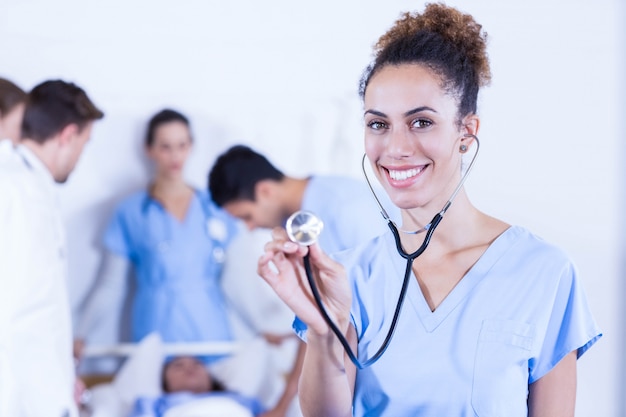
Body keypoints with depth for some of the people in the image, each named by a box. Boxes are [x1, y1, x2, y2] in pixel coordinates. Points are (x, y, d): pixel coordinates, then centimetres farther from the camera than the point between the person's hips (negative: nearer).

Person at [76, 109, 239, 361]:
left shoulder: (213, 207, 9)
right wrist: (79, 335, -7)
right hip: (157, 338, -2)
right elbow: (109, 285, 3)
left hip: (213, 337, 2)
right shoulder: (130, 213, 2)